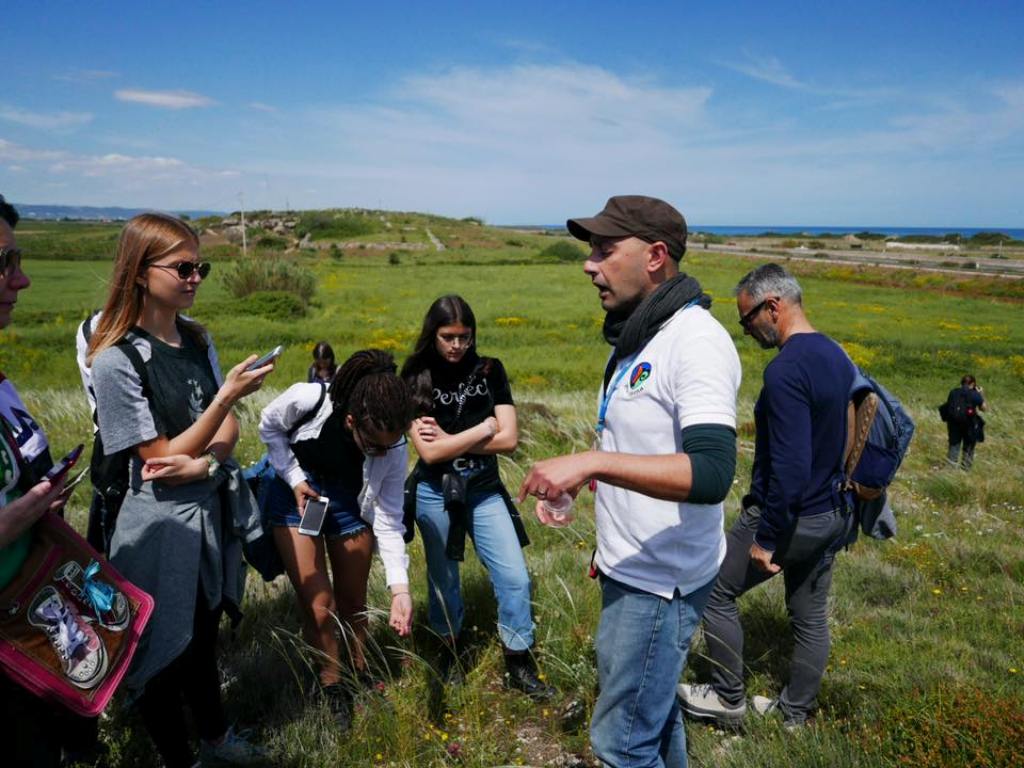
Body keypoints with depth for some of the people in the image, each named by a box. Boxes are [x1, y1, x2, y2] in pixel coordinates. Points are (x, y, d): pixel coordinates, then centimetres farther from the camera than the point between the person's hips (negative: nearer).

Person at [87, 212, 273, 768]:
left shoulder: (197, 339, 1)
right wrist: (228, 395, -27)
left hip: (214, 510, 6)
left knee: (203, 637, 24)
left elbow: (229, 427, 3)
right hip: (162, 528, -6)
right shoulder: (116, 361, -20)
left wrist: (206, 462, -18)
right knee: (165, 653, 12)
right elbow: (162, 459, -19)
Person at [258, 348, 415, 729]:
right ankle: (332, 687, 19)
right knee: (318, 604, -5)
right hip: (298, 494, -1)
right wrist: (295, 479, -18)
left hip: (349, 502, 1)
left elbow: (388, 520, -19)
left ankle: (360, 673, 36)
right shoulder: (306, 399, -34)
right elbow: (269, 427, -10)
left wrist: (400, 589, -26)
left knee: (353, 603, 9)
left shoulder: (394, 448, -26)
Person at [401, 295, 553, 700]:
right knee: (443, 579, 15)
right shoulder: (416, 380, -6)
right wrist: (484, 428, -13)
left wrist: (449, 438, -12)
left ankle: (519, 667, 16)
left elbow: (509, 439, -9)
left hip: (485, 489, 1)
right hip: (435, 493, -1)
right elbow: (429, 451, -15)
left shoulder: (490, 370, -2)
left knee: (514, 577, -2)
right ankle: (449, 652, 38)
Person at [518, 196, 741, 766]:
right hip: (630, 567, 9)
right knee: (651, 707, 25)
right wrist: (573, 476, 13)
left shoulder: (696, 340, -22)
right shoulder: (639, 335, 8)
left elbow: (712, 473, -33)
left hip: (661, 580, -9)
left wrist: (591, 462, -35)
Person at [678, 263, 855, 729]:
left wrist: (767, 538, -21)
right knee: (810, 615, 19)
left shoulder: (786, 370, -25)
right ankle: (795, 712, 36)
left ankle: (728, 699, 22)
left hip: (789, 516, -9)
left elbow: (790, 466, -29)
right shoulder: (837, 357, 4)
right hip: (831, 515, 9)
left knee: (716, 593, 9)